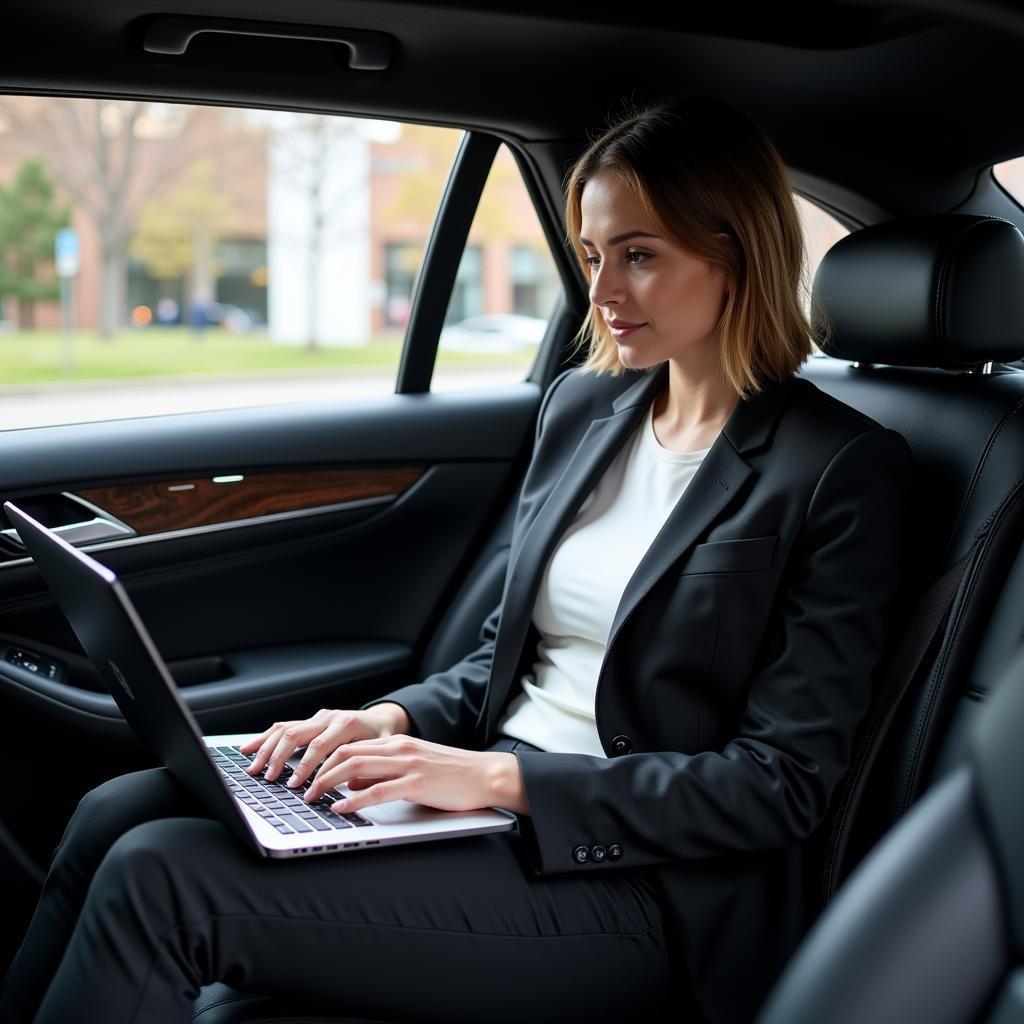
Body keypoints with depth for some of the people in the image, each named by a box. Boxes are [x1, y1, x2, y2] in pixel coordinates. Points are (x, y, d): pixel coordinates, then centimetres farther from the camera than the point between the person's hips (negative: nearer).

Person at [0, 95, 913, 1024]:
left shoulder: (846, 470, -10)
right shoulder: (581, 407, 11)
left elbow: (781, 783, -14)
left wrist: (503, 779, -20)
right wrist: (394, 721, -3)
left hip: (635, 880, -7)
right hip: (485, 788, 7)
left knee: (159, 879, -20)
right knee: (115, 816, -10)